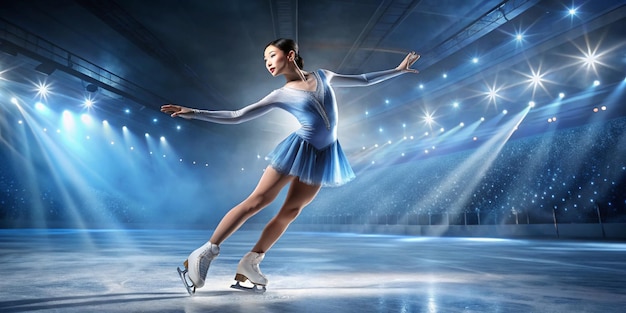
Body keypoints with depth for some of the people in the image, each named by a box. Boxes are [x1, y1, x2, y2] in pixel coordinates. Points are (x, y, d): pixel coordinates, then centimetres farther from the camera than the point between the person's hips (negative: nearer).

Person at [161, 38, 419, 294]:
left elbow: (363, 80, 19)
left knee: (291, 210, 5)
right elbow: (236, 116, -4)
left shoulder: (321, 76, 9)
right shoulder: (281, 95, -1)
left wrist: (398, 69, 21)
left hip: (322, 155, 4)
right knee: (257, 201, -7)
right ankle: (205, 252, 1)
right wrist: (194, 113, -12)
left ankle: (250, 262, 15)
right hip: (300, 149, -3)